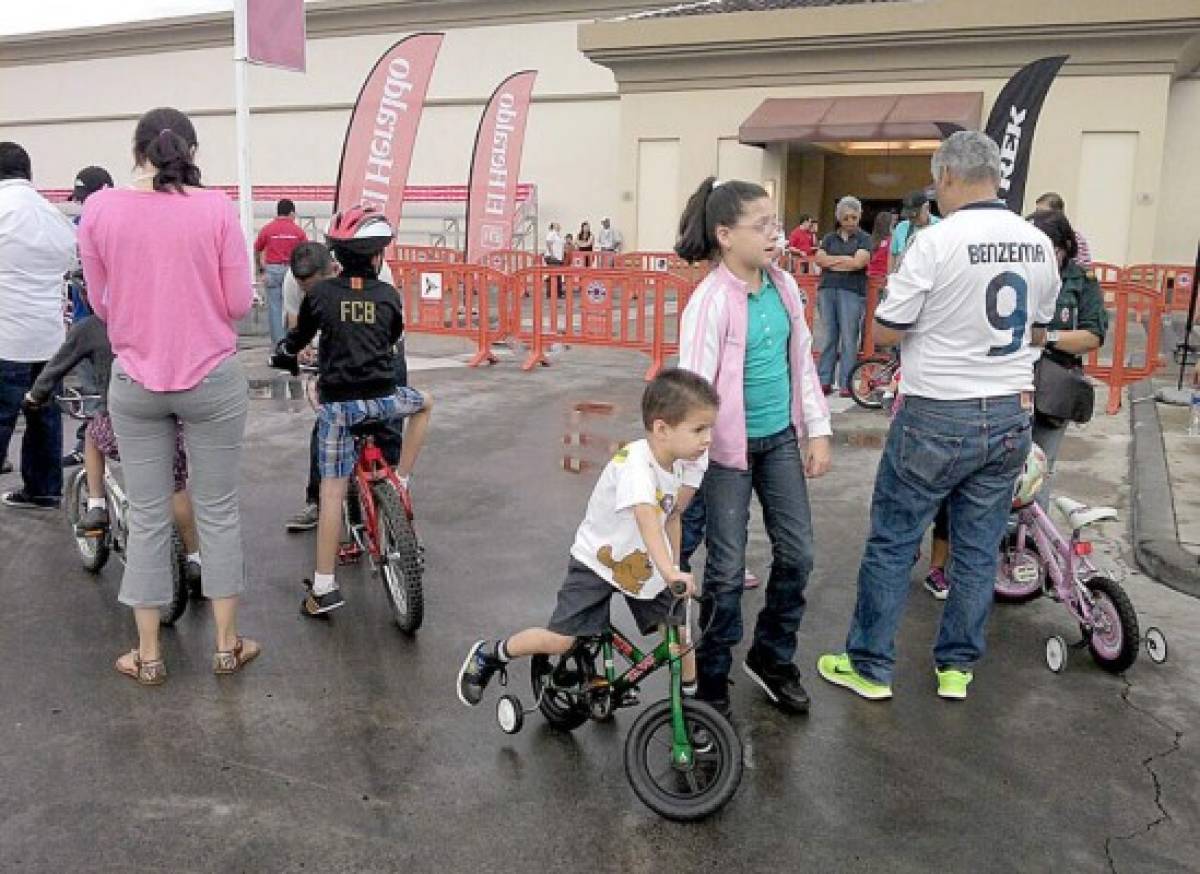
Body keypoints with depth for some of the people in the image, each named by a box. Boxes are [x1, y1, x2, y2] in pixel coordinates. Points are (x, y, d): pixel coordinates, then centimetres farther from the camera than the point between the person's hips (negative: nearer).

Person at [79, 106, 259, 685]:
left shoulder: (98, 209, -4)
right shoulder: (215, 208, -9)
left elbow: (100, 303, 4)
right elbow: (239, 303, -7)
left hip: (135, 383, 2)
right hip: (212, 379, -1)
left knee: (147, 517, 11)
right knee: (218, 512, 11)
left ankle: (148, 655, 22)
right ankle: (227, 645, 22)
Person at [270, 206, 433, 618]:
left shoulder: (319, 294, -1)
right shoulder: (388, 295, 1)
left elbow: (299, 338, 13)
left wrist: (283, 355, 35)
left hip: (337, 403, 0)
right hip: (382, 398, 0)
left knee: (332, 491, 4)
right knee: (424, 403, 32)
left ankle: (323, 587, 6)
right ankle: (400, 485, 27)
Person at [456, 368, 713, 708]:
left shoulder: (685, 461, -10)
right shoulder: (634, 464, -33)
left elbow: (671, 516, 1)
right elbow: (647, 519, -46)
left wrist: (674, 569, -2)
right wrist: (670, 572, -57)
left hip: (645, 565, 6)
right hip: (596, 561, -6)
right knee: (559, 641, -9)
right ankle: (487, 655, 14)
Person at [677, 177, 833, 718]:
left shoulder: (784, 287, 2)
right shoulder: (711, 301, -18)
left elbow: (802, 361, 10)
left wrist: (818, 431, 8)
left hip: (781, 438, 6)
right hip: (731, 446, -6)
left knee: (797, 554, 10)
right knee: (728, 569, 3)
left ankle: (773, 657, 33)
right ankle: (711, 677, 24)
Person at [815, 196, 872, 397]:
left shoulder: (863, 238, 6)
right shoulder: (829, 238, 16)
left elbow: (858, 262, -9)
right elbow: (819, 259, 2)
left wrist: (831, 261, -1)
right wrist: (846, 259, -4)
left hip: (852, 292, -3)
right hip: (827, 289, 3)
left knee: (848, 339, -4)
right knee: (828, 337, 4)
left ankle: (846, 384, 0)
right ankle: (825, 381, 7)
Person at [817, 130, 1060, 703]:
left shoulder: (936, 242, -16)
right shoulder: (1038, 245, 4)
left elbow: (886, 331, -11)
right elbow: (1037, 332, 16)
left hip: (937, 418, -6)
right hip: (1011, 417, 6)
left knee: (891, 543, 7)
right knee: (979, 548, 14)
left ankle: (870, 667, 16)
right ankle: (957, 667, 26)